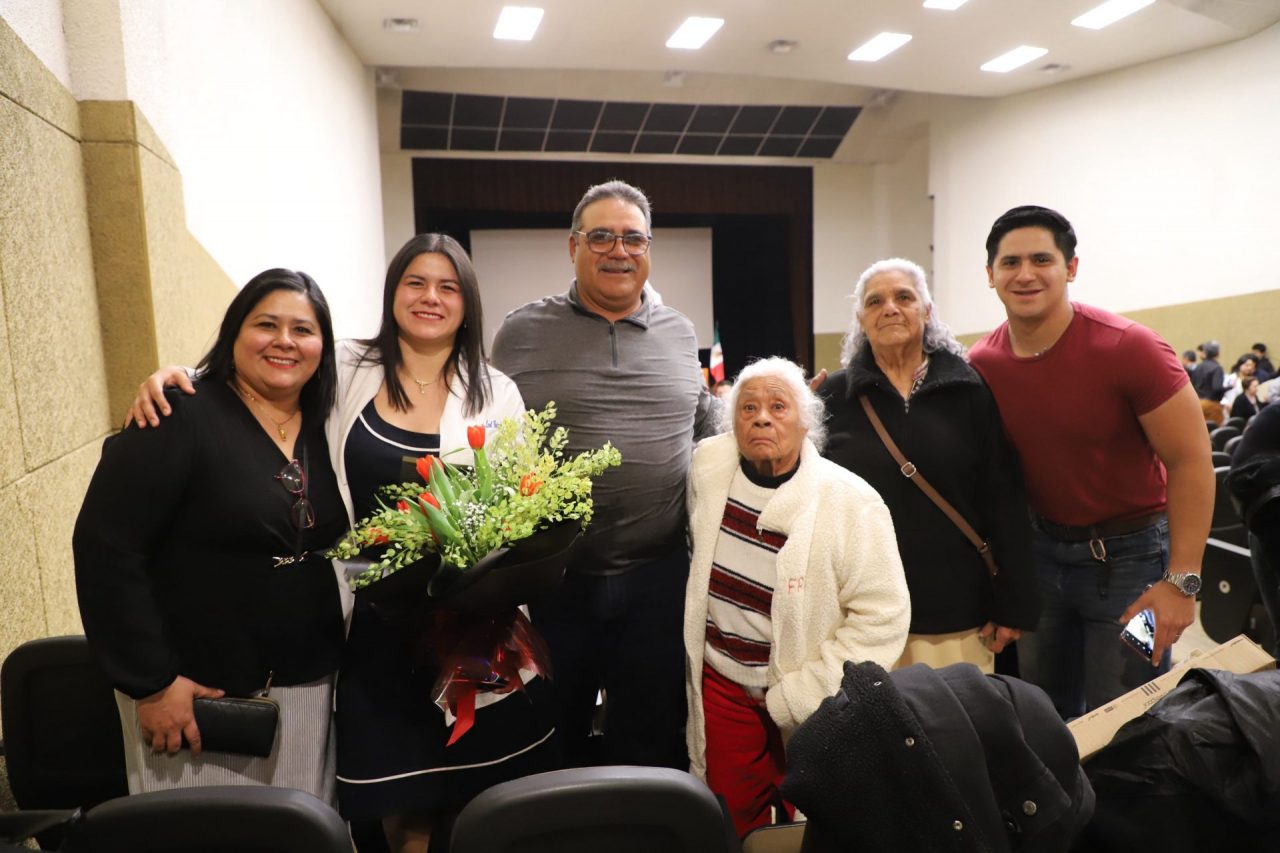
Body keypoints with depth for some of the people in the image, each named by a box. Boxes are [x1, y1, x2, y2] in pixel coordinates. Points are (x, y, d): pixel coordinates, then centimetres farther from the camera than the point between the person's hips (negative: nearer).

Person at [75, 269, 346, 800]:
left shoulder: (325, 425, 4)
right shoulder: (182, 417, -14)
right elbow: (105, 548, -16)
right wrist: (151, 682, -16)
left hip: (307, 688, 5)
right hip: (197, 692, -5)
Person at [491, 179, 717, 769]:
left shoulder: (679, 333, 8)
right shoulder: (523, 333, -1)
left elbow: (704, 435, 16)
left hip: (657, 574, 2)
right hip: (553, 576, -1)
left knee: (652, 743, 16)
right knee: (555, 747, 16)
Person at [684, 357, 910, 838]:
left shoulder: (851, 503, -20)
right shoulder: (707, 464, -8)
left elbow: (882, 618, -18)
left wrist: (796, 696, -18)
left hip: (808, 701, -3)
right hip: (721, 681, 3)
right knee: (733, 823, 16)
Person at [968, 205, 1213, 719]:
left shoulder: (1128, 348, -19)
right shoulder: (981, 364, -6)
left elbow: (1190, 461, -15)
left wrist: (1181, 581, -16)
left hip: (1129, 554, -4)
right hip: (1041, 549, 4)